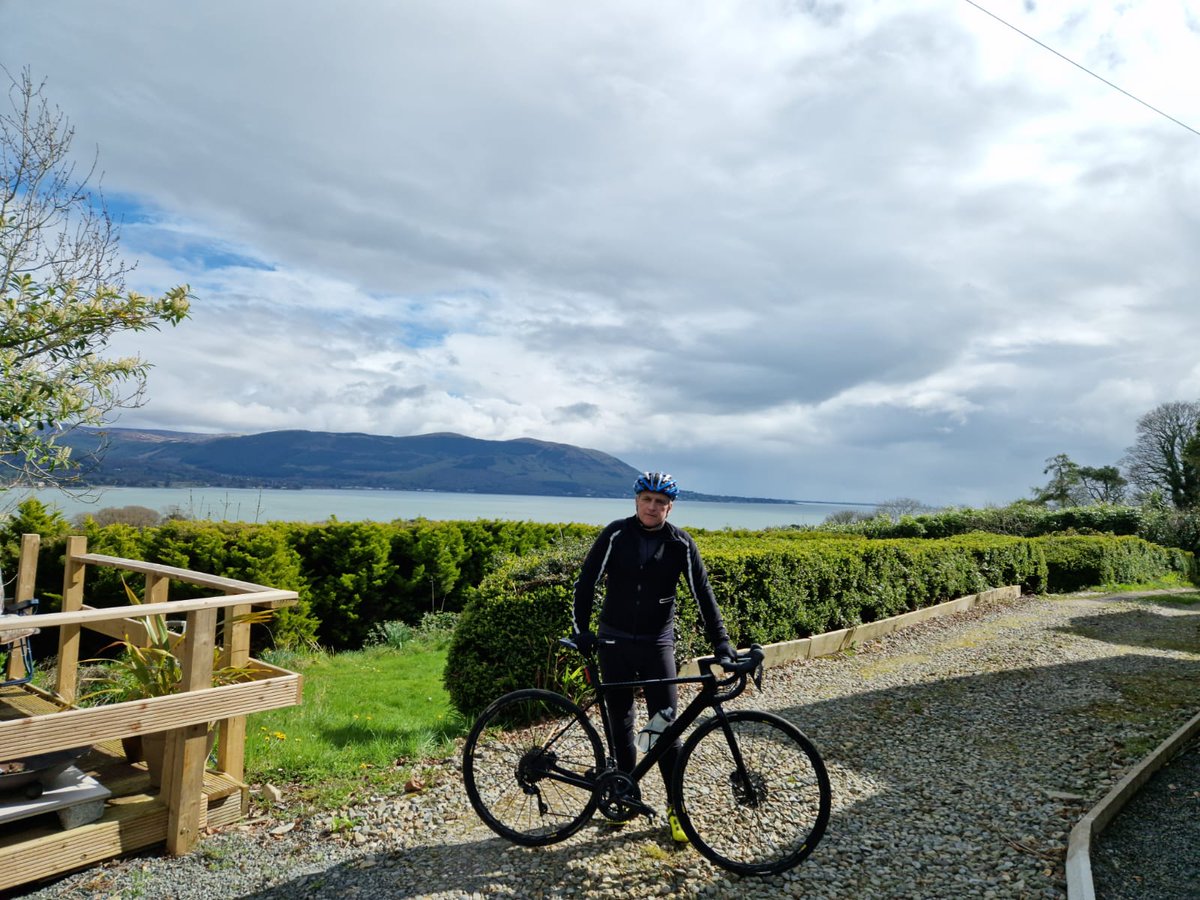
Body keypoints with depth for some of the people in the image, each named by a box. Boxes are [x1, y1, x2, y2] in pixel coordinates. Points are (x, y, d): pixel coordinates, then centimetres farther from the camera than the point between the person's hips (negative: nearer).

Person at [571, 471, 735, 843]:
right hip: (614, 642, 1)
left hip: (656, 645, 0)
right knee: (621, 721, 11)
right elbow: (586, 581, -5)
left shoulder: (680, 544, -6)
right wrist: (581, 628, -14)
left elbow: (703, 593, -5)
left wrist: (721, 641, -13)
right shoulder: (615, 534, -6)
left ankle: (676, 807, 14)